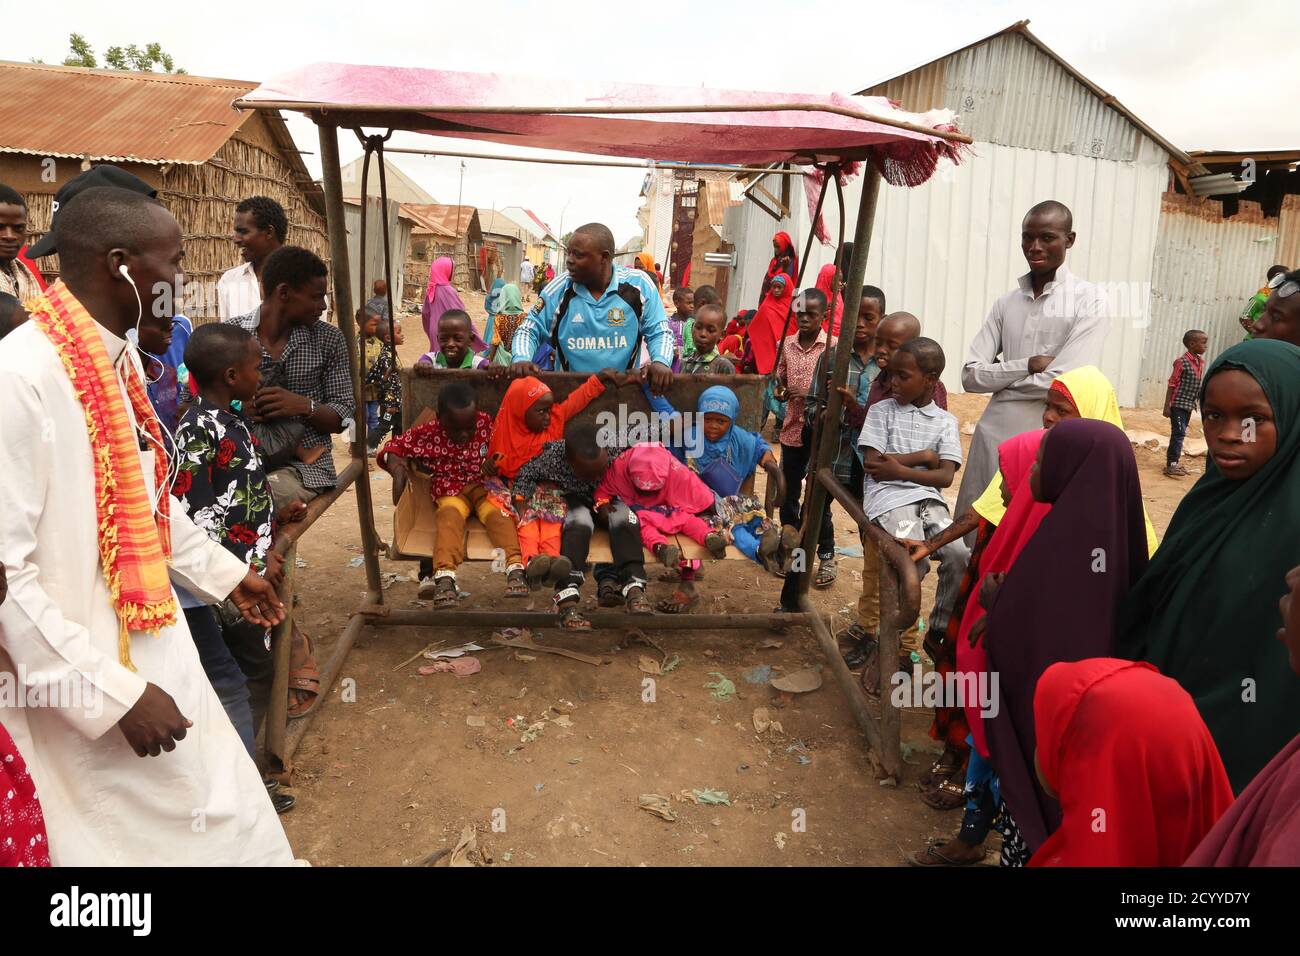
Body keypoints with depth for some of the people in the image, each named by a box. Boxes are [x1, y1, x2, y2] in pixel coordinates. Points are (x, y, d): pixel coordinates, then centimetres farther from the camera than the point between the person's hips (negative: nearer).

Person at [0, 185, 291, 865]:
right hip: (84, 694, -8)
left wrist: (225, 573, 23)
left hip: (155, 652, 8)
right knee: (133, 843, 10)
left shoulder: (118, 357, 5)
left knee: (219, 822, 20)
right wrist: (113, 694, -21)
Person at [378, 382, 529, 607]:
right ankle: (444, 577, -49)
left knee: (499, 512, -30)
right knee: (448, 517, -32)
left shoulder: (488, 424, -7)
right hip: (450, 491, -1)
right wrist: (397, 467, -19)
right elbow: (392, 447, 0)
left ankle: (515, 568, -44)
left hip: (485, 485, 1)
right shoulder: (428, 434, -8)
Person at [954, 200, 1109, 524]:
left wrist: (1001, 380, -3)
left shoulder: (1088, 300, -2)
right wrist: (1028, 365, -9)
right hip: (994, 435, 4)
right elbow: (970, 375, 2)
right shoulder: (1006, 303, 11)